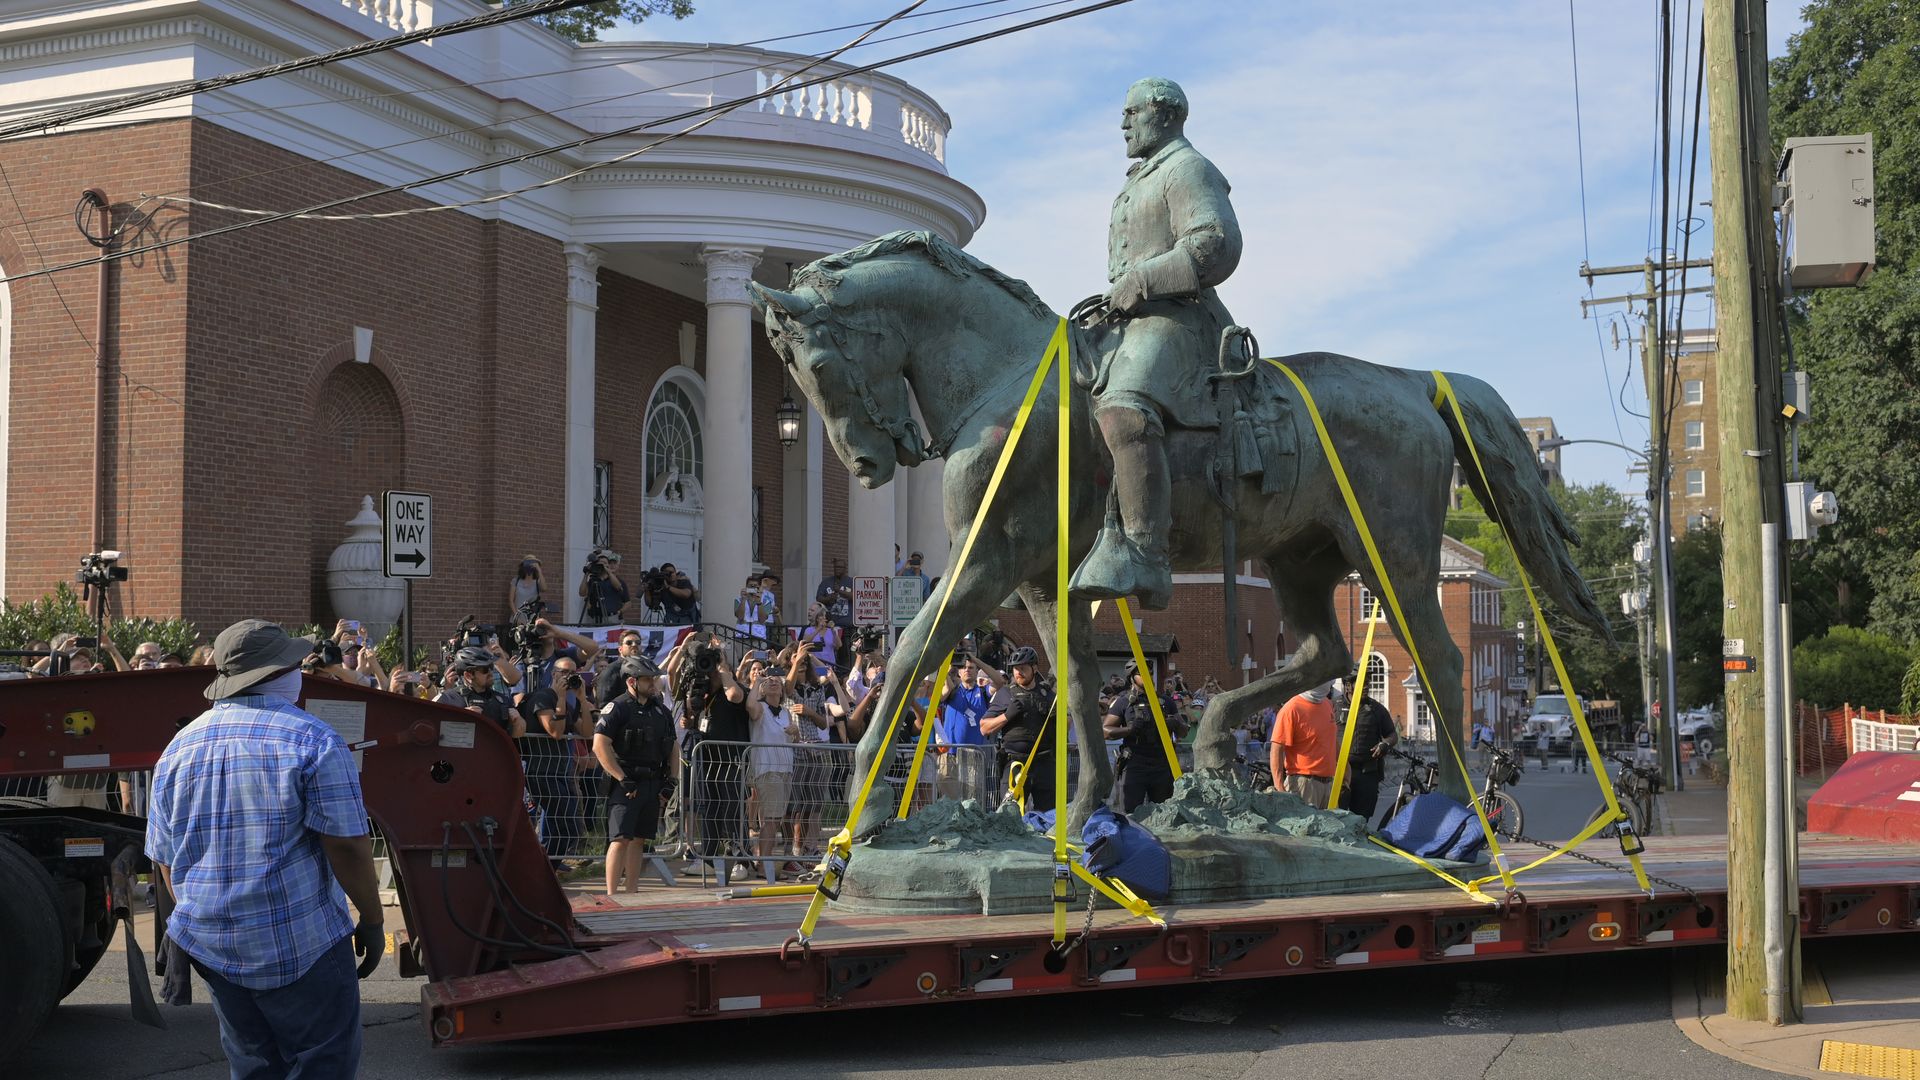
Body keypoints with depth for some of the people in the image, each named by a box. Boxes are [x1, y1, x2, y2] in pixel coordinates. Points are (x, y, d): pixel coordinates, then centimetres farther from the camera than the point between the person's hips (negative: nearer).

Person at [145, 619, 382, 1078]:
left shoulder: (180, 747, 7)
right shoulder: (312, 740, -12)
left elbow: (164, 858, 12)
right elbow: (348, 845, -15)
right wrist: (372, 919, -5)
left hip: (210, 947, 6)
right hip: (300, 945, -6)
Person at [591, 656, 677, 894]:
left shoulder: (661, 710, 15)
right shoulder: (617, 708, -8)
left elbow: (672, 747, 23)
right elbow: (599, 745, -17)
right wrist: (622, 778, -18)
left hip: (653, 784, 7)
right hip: (626, 784, -7)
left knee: (639, 839, 11)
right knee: (620, 839, -10)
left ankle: (633, 892, 17)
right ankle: (611, 896, -9)